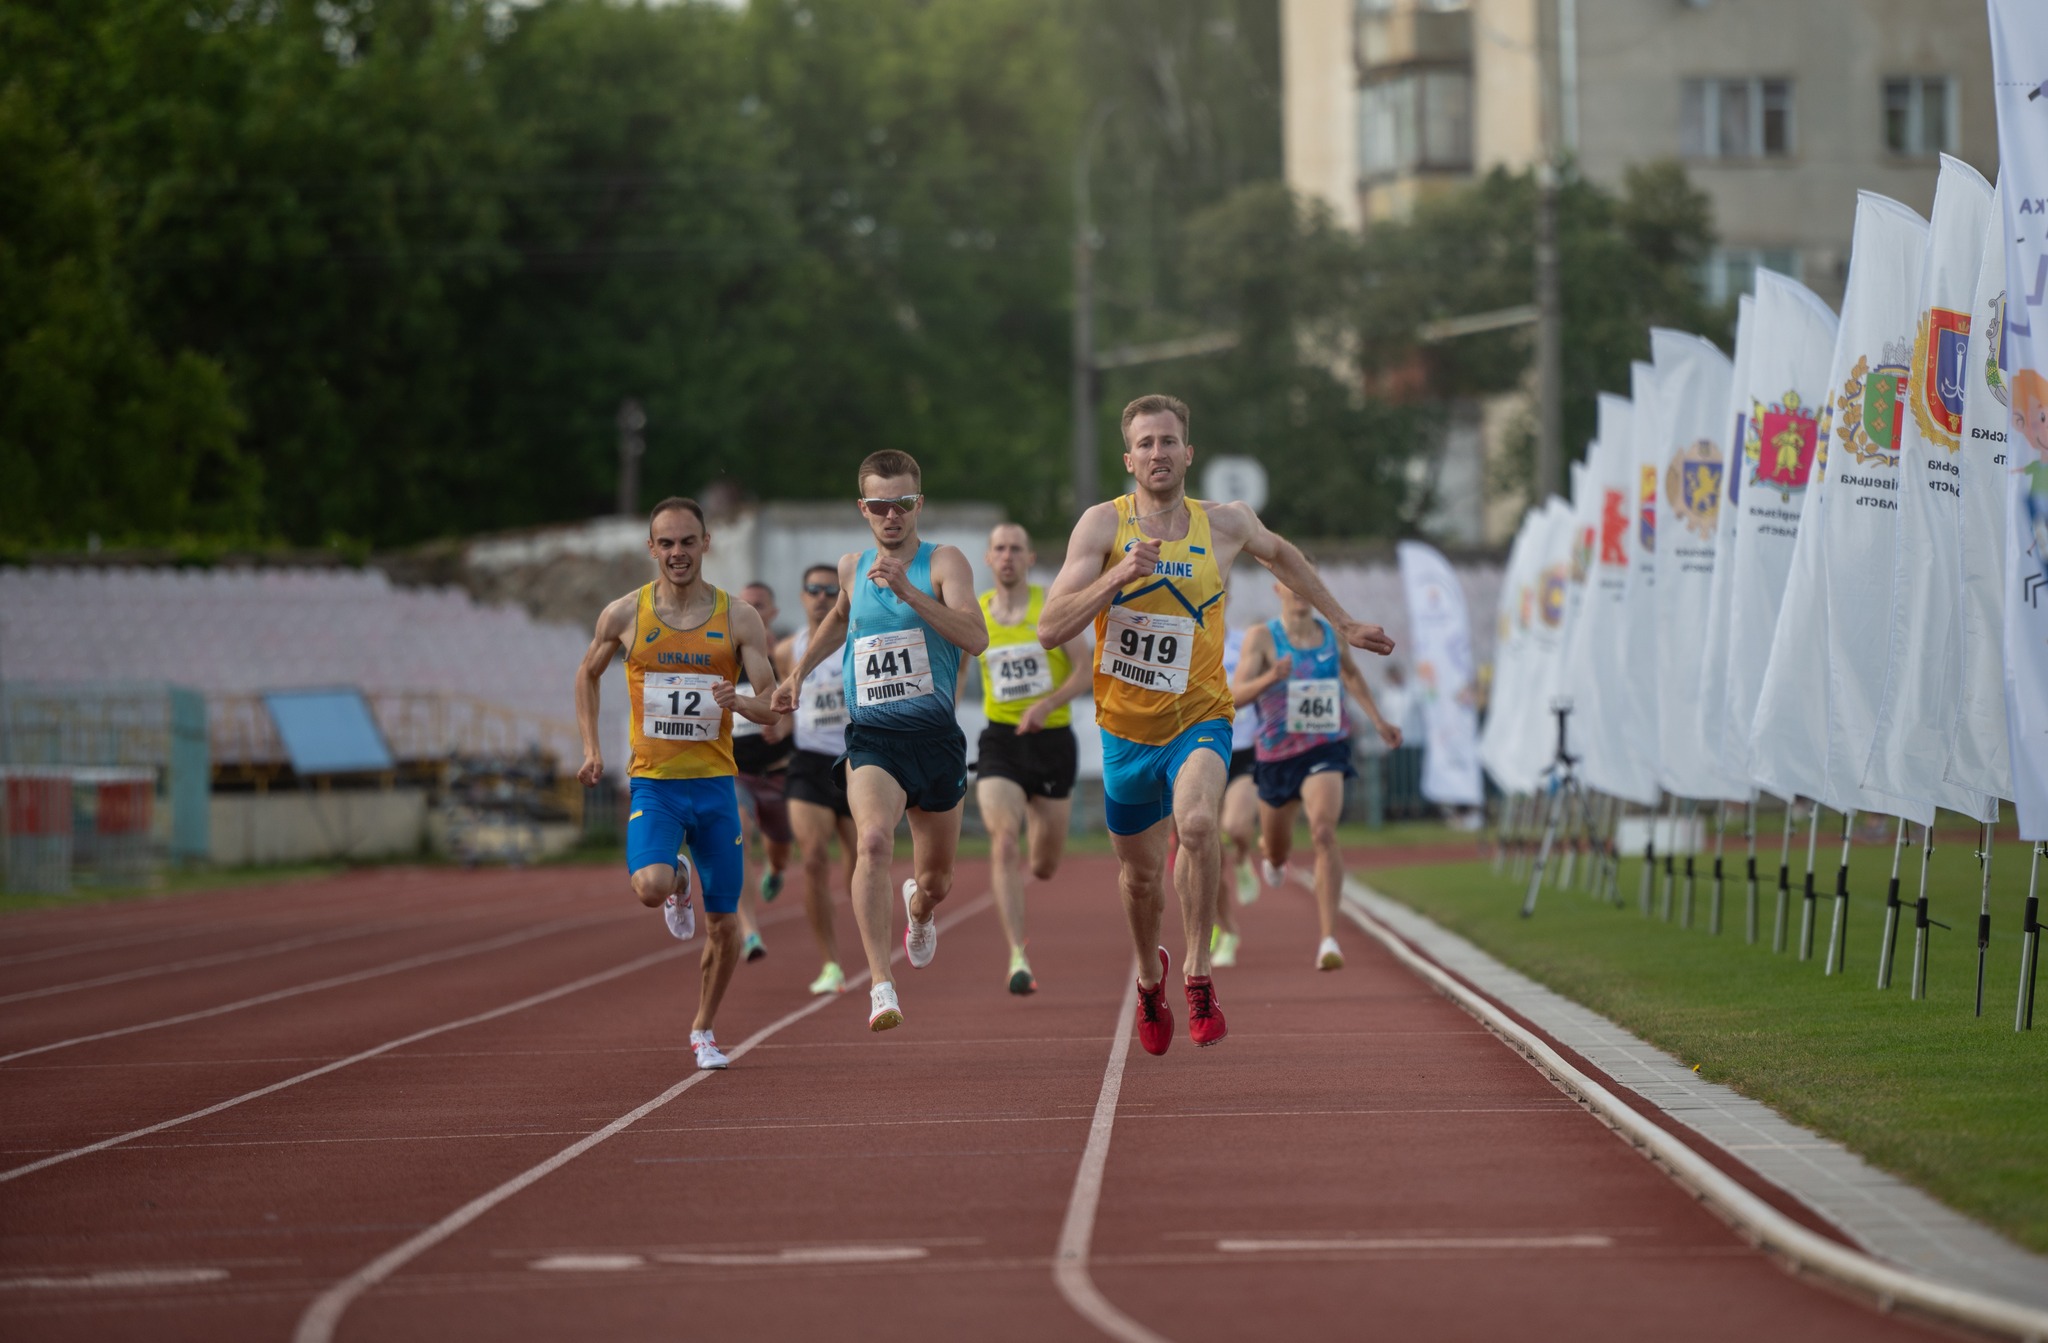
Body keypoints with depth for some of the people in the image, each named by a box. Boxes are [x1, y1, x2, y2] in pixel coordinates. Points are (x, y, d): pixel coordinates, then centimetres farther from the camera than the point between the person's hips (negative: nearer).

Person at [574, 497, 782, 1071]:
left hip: (715, 783, 1)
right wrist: (590, 747, 8)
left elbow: (773, 706, -3)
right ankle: (677, 883, 11)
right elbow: (587, 674, 18)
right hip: (653, 783, -1)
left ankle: (703, 1030, 29)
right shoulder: (625, 614, 0)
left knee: (725, 925, 5)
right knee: (651, 887, -28)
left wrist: (741, 702, -25)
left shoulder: (739, 618, -2)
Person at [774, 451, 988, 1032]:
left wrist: (910, 593, -28)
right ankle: (881, 984, -33)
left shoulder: (944, 563, -5)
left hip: (936, 739, -1)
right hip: (871, 739, 1)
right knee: (873, 841, -29)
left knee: (937, 879, 14)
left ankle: (920, 908, 54)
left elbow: (976, 639, -21)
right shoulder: (852, 568, 9)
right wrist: (800, 669, 28)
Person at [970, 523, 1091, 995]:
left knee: (1045, 866, 8)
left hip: (1051, 739, 0)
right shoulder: (972, 616, 3)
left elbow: (1085, 670, -6)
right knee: (1003, 844, -21)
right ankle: (1018, 957, -23)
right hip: (1000, 742, 0)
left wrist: (1048, 704, -19)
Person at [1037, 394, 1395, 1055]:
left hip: (1199, 720, -1)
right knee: (1140, 872, 14)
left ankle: (1197, 972, -17)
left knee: (1198, 822, -32)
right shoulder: (1104, 525, -12)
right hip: (1126, 728, 1)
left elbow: (1280, 554, 20)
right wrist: (1117, 577, -32)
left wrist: (1343, 623, 26)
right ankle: (1150, 975, 45)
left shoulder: (1225, 524, -5)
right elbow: (1049, 630, -19)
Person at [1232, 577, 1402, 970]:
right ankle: (1272, 852, 63)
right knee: (1276, 855, 20)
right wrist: (1270, 678, -40)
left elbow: (1352, 675, 22)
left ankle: (1329, 939, -31)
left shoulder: (1333, 634, 0)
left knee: (1324, 833, -27)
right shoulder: (1262, 637, -10)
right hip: (1277, 756, 0)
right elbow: (1237, 694, -22)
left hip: (1326, 750, 0)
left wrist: (1378, 721, 21)